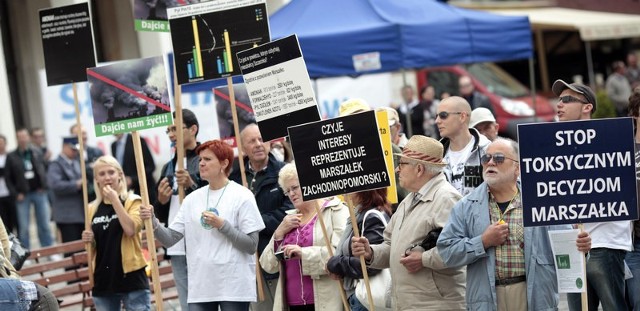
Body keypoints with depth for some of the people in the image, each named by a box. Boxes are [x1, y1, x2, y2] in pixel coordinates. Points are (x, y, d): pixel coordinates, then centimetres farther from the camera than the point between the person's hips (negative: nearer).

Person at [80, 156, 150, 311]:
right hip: (103, 280, 5)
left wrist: (115, 199, -15)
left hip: (131, 277, -5)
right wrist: (88, 240, -4)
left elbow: (131, 229, -19)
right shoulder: (92, 209, 10)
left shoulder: (132, 202, -1)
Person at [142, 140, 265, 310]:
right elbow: (170, 239, 6)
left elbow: (251, 245, -8)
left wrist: (222, 225, -16)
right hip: (200, 289, 4)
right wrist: (153, 221, -10)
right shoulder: (192, 199, 10)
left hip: (234, 288, -4)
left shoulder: (242, 196, -3)